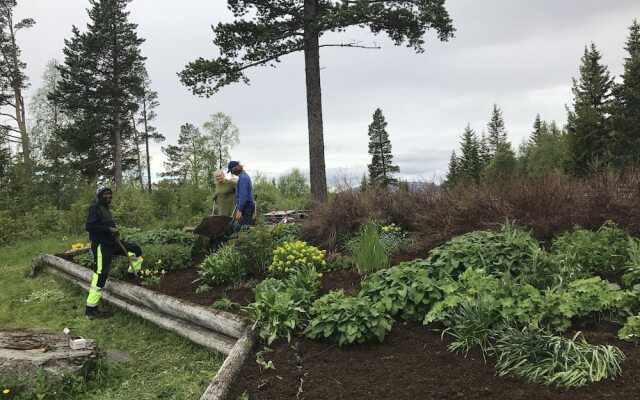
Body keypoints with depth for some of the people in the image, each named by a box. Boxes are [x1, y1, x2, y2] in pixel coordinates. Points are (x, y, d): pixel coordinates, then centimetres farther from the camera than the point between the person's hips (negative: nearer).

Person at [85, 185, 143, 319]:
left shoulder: (106, 208, 13)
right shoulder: (96, 207, -15)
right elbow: (89, 226, -25)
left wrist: (114, 231, 5)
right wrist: (109, 229, -25)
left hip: (111, 242, 9)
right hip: (101, 246, -9)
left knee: (136, 249, 11)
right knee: (100, 276, -8)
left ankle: (131, 276, 26)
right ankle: (90, 309, -1)